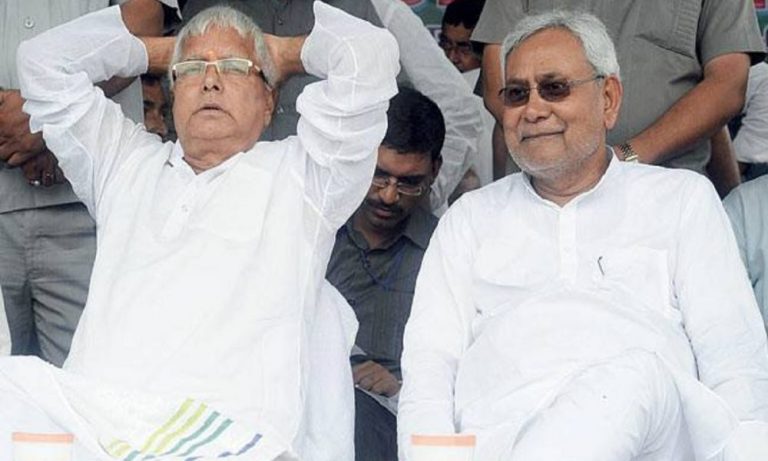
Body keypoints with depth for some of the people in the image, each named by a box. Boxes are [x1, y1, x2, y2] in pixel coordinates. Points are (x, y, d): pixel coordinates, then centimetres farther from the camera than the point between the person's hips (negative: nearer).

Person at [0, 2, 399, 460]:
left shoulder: (298, 174, 17)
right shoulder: (127, 163, 30)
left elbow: (369, 53, 7)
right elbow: (46, 58, 30)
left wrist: (285, 52, 27)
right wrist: (164, 49, 36)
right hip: (87, 404, 3)